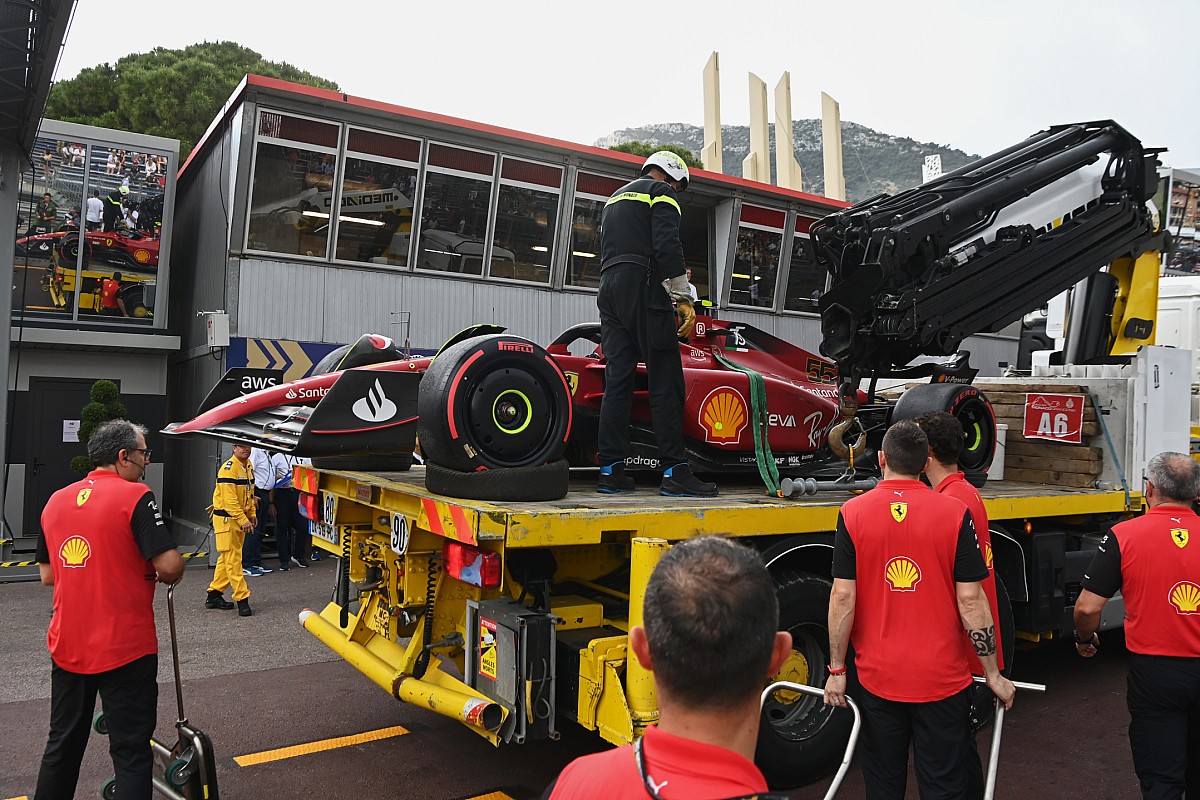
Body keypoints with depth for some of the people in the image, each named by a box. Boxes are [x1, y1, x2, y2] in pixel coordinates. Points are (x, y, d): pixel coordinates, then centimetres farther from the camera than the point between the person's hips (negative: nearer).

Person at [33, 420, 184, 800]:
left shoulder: (56, 501, 6)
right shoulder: (135, 497, -14)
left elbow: (47, 574, 14)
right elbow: (170, 565, -20)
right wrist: (164, 577, 1)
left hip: (67, 647, 6)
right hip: (125, 648, -6)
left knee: (63, 744, 20)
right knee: (131, 750, 4)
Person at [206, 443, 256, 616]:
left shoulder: (248, 466, 10)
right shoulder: (229, 468, -19)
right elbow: (229, 499, -24)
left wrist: (252, 513, 12)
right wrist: (243, 520, -26)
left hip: (240, 517, 9)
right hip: (226, 519, -9)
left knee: (227, 558, 14)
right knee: (233, 559, -7)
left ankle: (214, 595, 24)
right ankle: (242, 599, -6)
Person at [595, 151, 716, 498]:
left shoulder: (614, 199, 30)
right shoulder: (661, 192, 4)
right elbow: (667, 245, -11)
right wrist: (683, 296, -12)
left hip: (608, 289, 8)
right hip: (643, 288, -8)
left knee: (618, 379, 4)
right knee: (665, 379, -9)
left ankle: (611, 470, 2)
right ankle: (674, 472, -12)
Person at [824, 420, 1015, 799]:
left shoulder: (852, 513, -7)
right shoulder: (954, 514, -8)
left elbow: (843, 597, -9)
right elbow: (970, 600, -8)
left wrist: (836, 671, 1)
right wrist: (993, 674, 3)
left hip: (877, 678, 0)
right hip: (942, 679, 0)